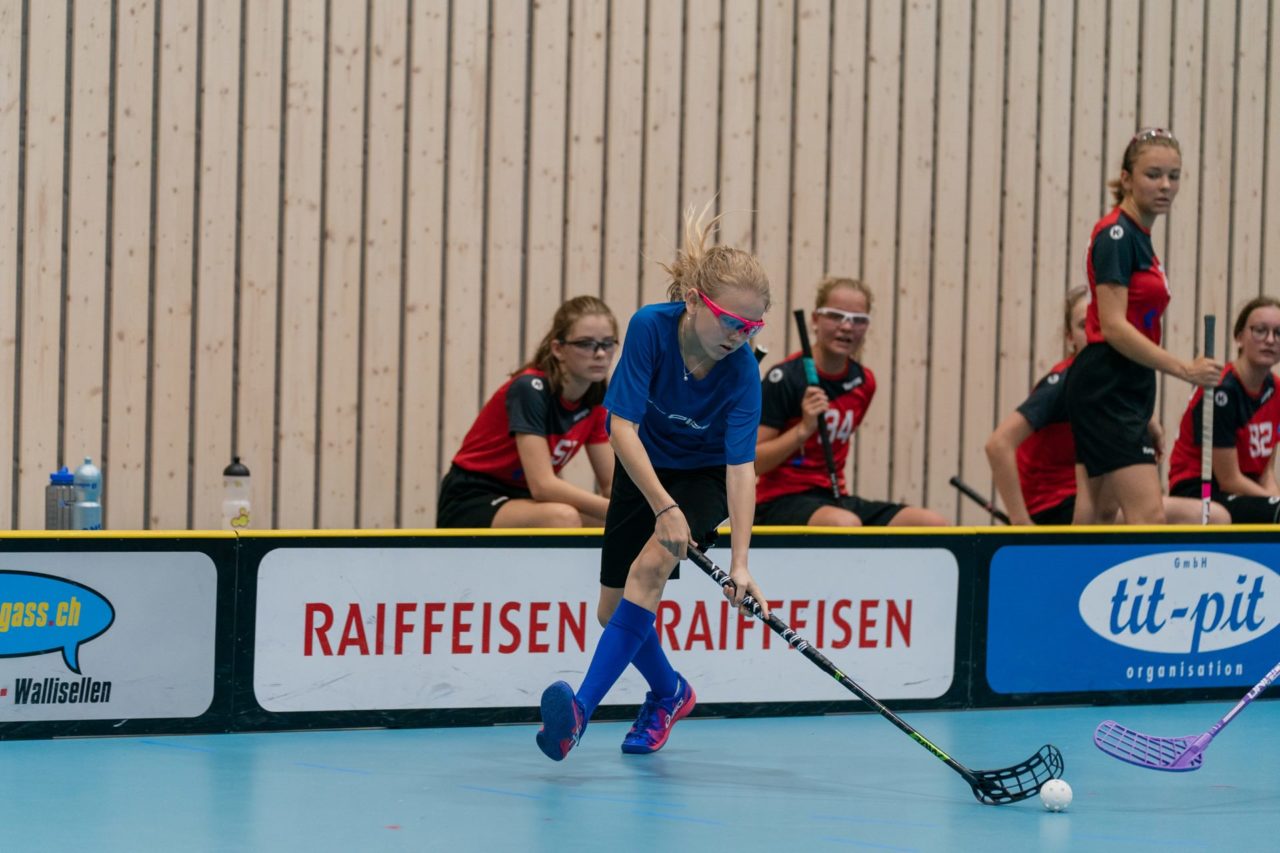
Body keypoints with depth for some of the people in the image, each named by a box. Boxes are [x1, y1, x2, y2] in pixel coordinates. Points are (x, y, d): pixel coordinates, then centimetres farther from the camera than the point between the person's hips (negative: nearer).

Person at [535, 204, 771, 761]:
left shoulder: (741, 371, -28)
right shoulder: (650, 327, -28)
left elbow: (741, 464, -32)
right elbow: (623, 427, -28)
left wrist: (739, 563, -40)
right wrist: (664, 507, -37)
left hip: (706, 476, -2)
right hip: (643, 471, 3)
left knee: (651, 566, -29)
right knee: (613, 610, 4)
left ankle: (582, 707, -34)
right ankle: (671, 694, 34)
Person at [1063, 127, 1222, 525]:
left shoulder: (1138, 237, 17)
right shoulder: (1116, 234, -12)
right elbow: (1113, 327, -20)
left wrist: (1145, 417, 23)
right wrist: (1184, 369, -26)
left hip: (1126, 389, 10)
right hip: (1107, 388, -10)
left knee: (1097, 516, 9)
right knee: (1149, 515, -18)